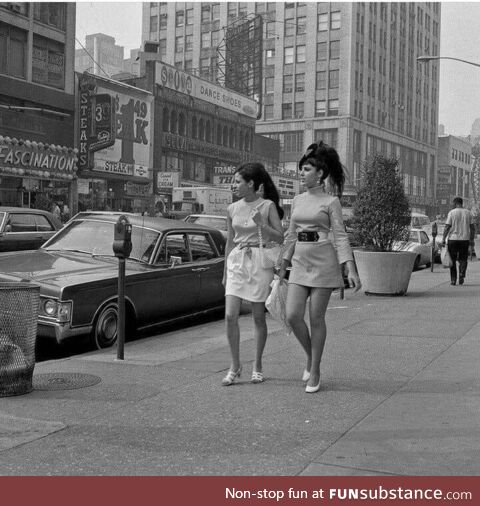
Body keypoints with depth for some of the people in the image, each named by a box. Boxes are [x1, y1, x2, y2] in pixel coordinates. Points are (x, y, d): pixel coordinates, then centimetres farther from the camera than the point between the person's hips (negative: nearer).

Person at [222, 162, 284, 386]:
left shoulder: (268, 206, -3)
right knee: (230, 316, -7)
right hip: (236, 262, 3)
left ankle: (257, 366, 18)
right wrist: (225, 272, 18)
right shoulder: (232, 209, 8)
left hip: (259, 262, -3)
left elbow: (280, 238, -3)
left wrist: (261, 224, -18)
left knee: (258, 317, 4)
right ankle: (235, 366, 6)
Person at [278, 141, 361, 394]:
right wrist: (283, 265, 19)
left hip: (323, 261, -5)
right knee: (293, 315, -6)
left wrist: (351, 270, -14)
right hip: (300, 262, 5)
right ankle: (310, 356, 20)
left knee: (316, 318, -1)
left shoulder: (331, 202, -3)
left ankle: (314, 372, 12)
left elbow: (340, 236, -7)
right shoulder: (297, 200, 12)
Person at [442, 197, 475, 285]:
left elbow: (447, 227, -8)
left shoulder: (451, 213, -4)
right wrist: (472, 240, 13)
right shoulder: (468, 213, 5)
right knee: (463, 259, 11)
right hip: (465, 239, 2)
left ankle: (453, 280, 7)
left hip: (453, 238, -2)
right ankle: (462, 274, -12)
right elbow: (472, 227, 6)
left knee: (452, 260, 8)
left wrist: (443, 239, -5)